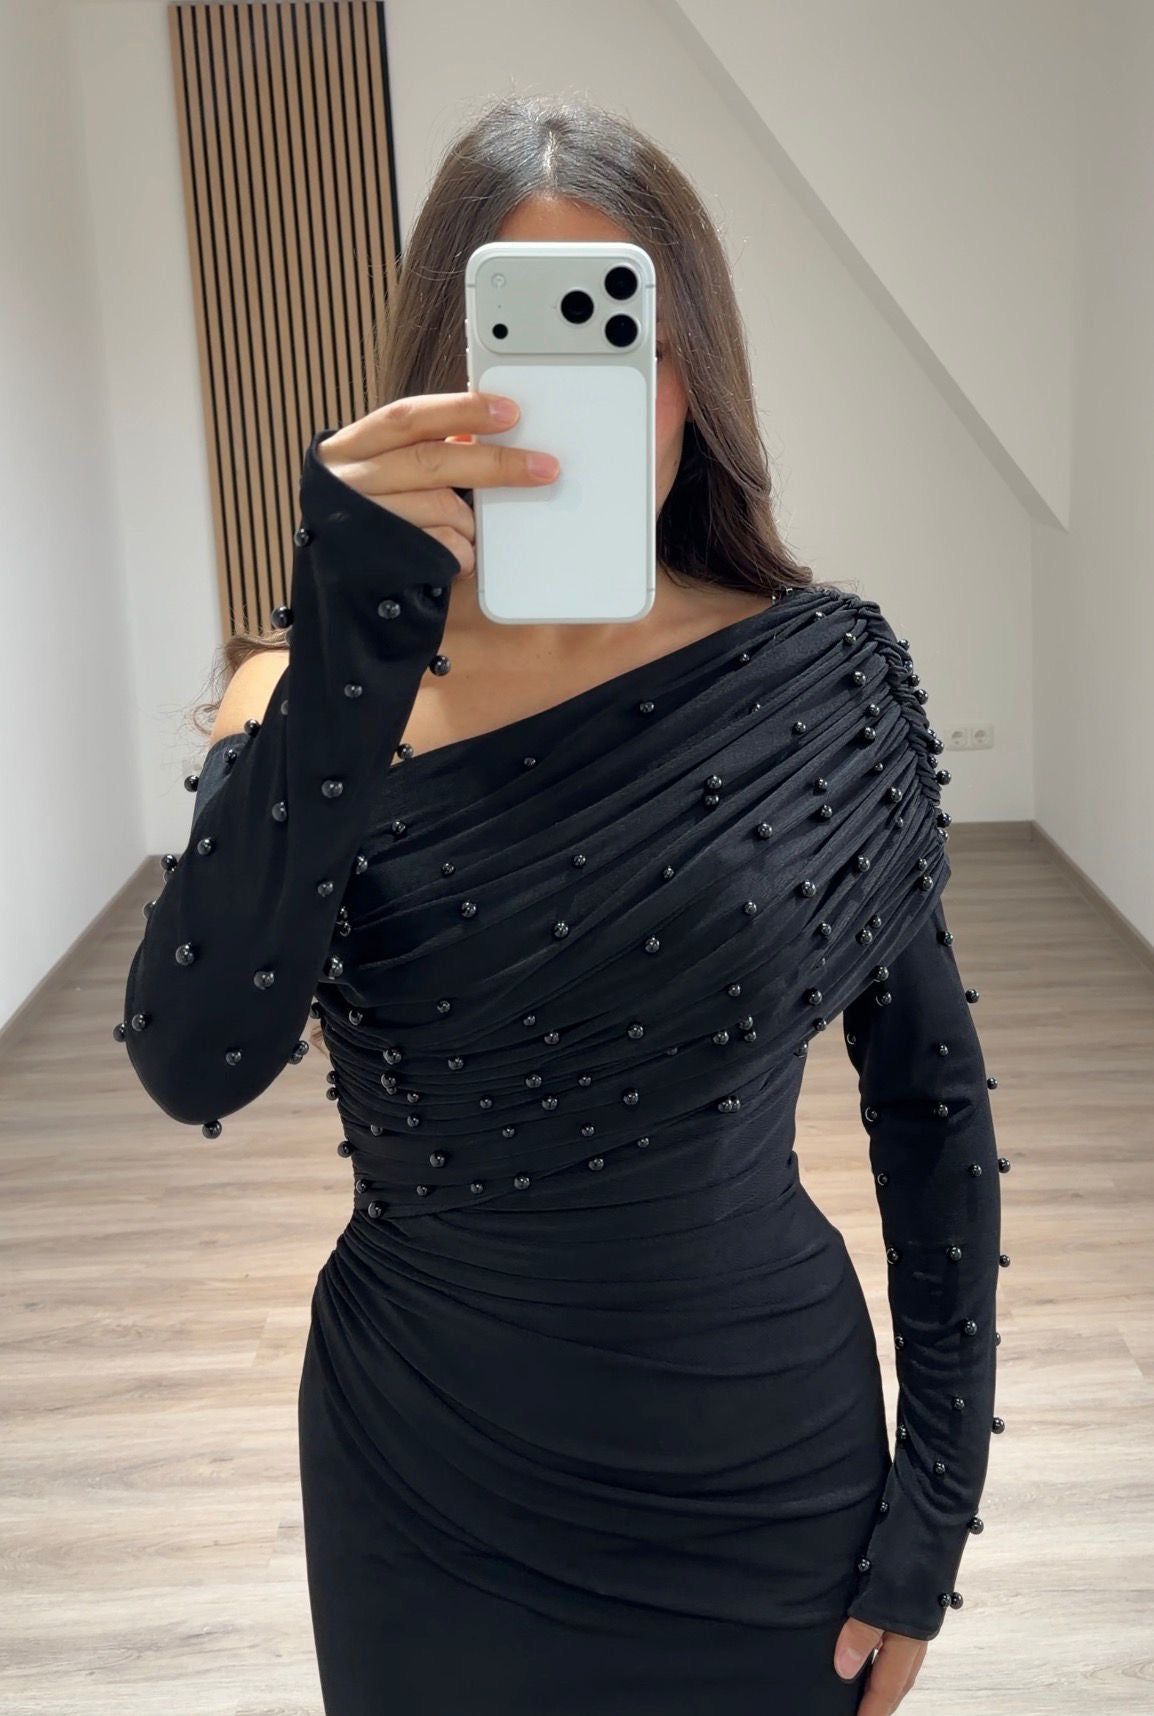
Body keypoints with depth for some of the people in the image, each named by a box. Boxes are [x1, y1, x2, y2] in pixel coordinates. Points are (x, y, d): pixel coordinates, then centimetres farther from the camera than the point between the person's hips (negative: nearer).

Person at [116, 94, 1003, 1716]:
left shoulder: (825, 677, -10)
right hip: (429, 1497, 1)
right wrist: (352, 649, -32)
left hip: (766, 1477, 0)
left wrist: (935, 1507, -2)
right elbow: (194, 1066, -25)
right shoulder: (314, 700, -9)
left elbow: (931, 1101, -3)